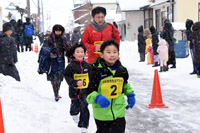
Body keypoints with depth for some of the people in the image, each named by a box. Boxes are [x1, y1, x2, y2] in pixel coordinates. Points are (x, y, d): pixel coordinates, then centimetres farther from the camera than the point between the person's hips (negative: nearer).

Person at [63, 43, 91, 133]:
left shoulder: (87, 66, 0)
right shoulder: (71, 66, -9)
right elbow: (67, 77, -8)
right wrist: (75, 83, -21)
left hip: (85, 92, 1)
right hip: (74, 92, -1)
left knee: (84, 109, -1)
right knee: (75, 107, 16)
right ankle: (74, 114, 53)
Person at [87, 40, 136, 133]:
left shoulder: (122, 70, 1)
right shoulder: (97, 72, -14)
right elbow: (88, 91, -14)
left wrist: (130, 95, 11)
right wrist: (97, 98, -31)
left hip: (119, 112, 3)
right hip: (102, 113, -3)